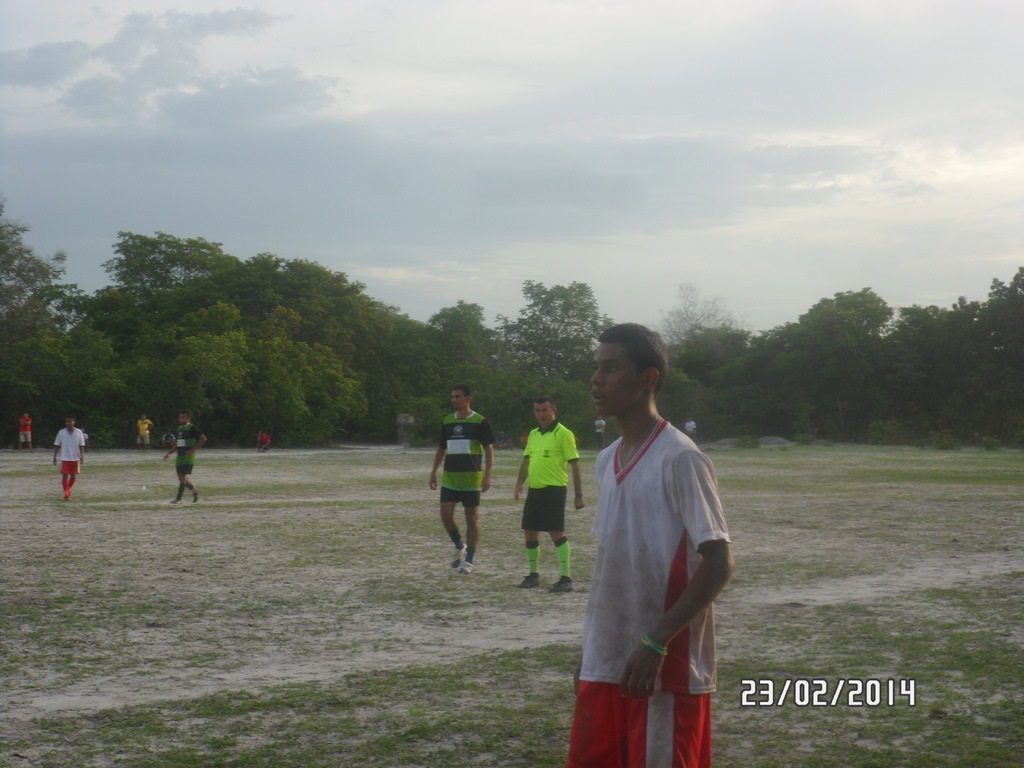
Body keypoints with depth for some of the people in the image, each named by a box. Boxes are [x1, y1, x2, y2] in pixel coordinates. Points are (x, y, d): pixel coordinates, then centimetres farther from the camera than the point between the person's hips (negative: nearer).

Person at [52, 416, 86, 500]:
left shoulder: (79, 432, 1)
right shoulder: (61, 432, 1)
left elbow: (81, 445, 2)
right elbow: (57, 445, 5)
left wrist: (82, 456, -7)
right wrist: (54, 457, 1)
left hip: (75, 458, 1)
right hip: (65, 458, -1)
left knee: (73, 476, 9)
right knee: (65, 475, -7)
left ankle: (68, 489, 32)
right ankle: (66, 494, -6)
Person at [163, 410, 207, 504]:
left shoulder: (192, 428, -7)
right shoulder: (179, 428, 16)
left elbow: (203, 438, -15)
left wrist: (193, 449, -18)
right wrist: (169, 453, 13)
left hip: (188, 457, -8)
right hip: (179, 457, 8)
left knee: (183, 478, -12)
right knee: (181, 478, 7)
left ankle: (178, 499, -8)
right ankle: (194, 490, 26)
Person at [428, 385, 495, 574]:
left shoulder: (480, 422, -4)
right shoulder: (447, 421, 10)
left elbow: (489, 449, -4)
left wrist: (487, 475, -12)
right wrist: (434, 471, 13)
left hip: (471, 478, -4)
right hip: (449, 477, 4)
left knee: (472, 517, 1)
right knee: (446, 514, -5)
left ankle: (469, 560, 9)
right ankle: (459, 547, 19)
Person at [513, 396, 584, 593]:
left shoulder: (563, 434, -7)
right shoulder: (533, 434, 14)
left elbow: (574, 464, -8)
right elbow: (526, 460, 20)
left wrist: (578, 494, -11)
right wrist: (520, 483, 4)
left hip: (554, 490, -7)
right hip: (534, 489, 7)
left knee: (556, 532, -9)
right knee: (530, 532, 10)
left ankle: (566, 578, -4)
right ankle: (534, 574, 25)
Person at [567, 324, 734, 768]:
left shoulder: (680, 458, -12)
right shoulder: (607, 461, 12)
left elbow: (719, 564, -16)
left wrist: (655, 643, -21)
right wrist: (590, 652, 17)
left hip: (665, 668, -8)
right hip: (603, 665, 8)